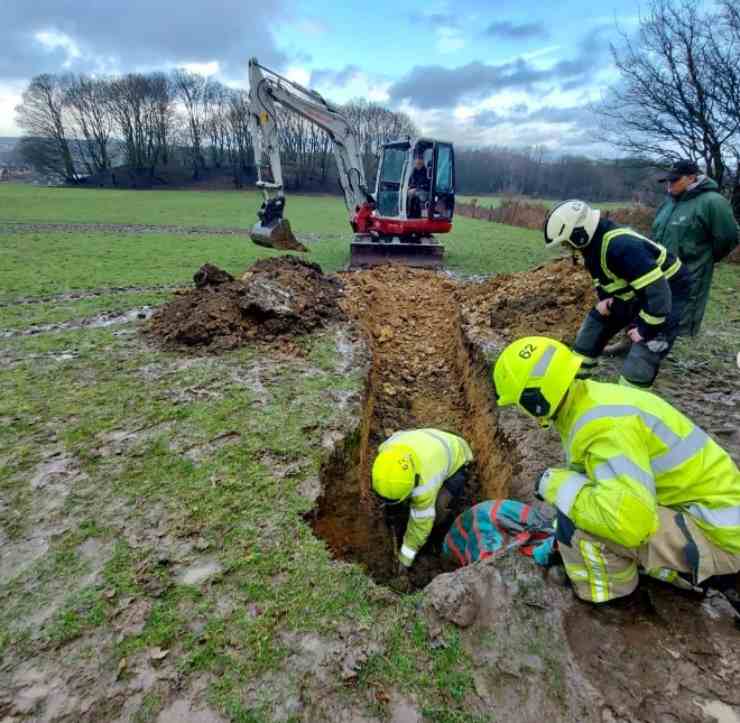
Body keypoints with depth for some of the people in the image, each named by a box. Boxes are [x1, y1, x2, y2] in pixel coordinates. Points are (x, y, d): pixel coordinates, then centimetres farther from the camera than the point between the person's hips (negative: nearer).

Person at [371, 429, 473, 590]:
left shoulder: (424, 484, -44)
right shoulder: (387, 449, -32)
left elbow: (419, 528, -30)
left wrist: (402, 569, -19)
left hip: (457, 460, -6)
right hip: (431, 446, 6)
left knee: (436, 510, -25)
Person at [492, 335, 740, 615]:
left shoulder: (606, 426, -30)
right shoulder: (590, 400, 0)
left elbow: (630, 521, -40)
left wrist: (558, 484, -24)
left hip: (716, 532, -9)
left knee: (575, 522, -24)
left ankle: (611, 598, 6)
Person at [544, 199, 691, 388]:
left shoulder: (621, 246, -36)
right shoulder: (594, 242, -6)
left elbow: (657, 291, -36)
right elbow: (602, 274, 15)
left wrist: (645, 328, -27)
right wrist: (603, 298, -3)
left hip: (667, 294, -9)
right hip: (632, 292, 9)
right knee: (592, 329, 11)